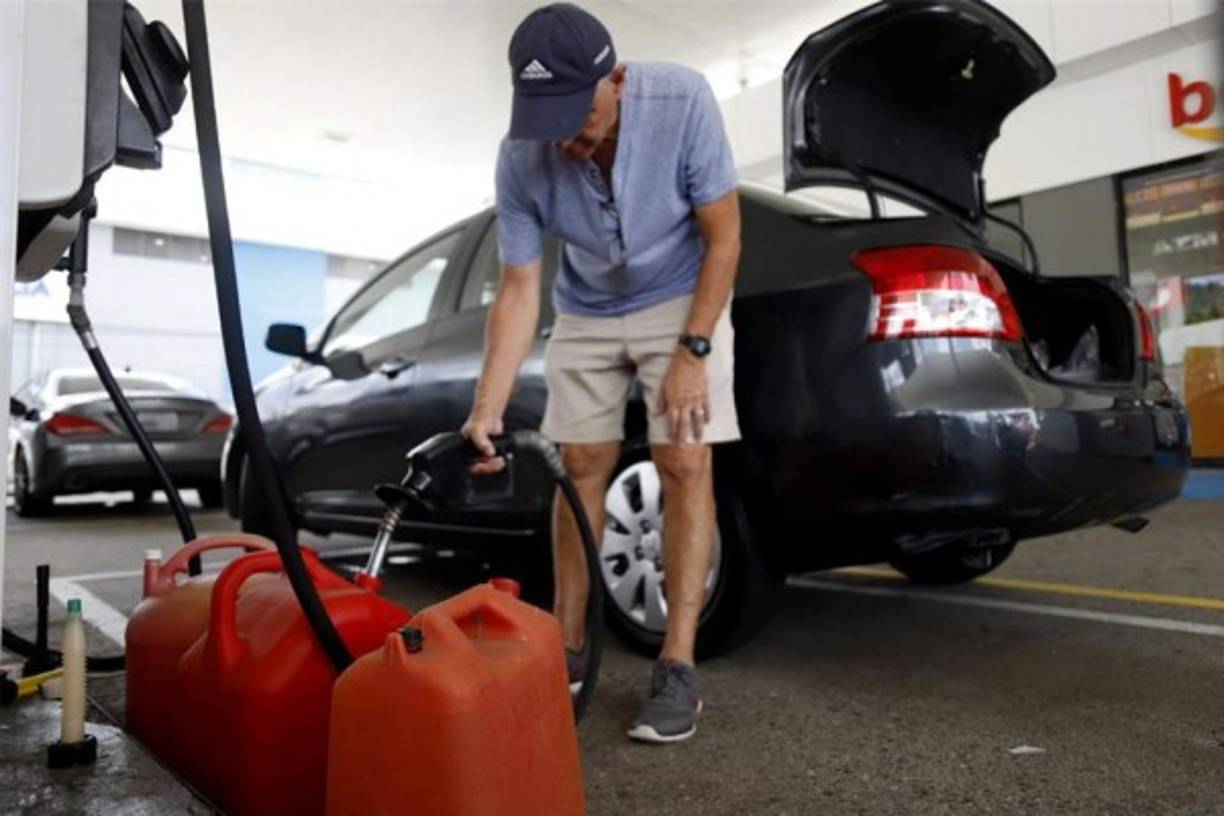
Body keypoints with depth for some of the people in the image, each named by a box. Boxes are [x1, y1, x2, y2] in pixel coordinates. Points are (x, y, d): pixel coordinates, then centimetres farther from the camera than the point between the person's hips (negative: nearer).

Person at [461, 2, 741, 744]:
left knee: (686, 465, -12)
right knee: (583, 467, 2)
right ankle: (569, 646, 14)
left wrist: (693, 350, -22)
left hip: (682, 299, -2)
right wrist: (488, 409, -28)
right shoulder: (522, 159, -23)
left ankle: (679, 664, -6)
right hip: (585, 314, 2)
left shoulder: (682, 100, -28)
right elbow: (519, 291, -19)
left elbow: (723, 237, -19)